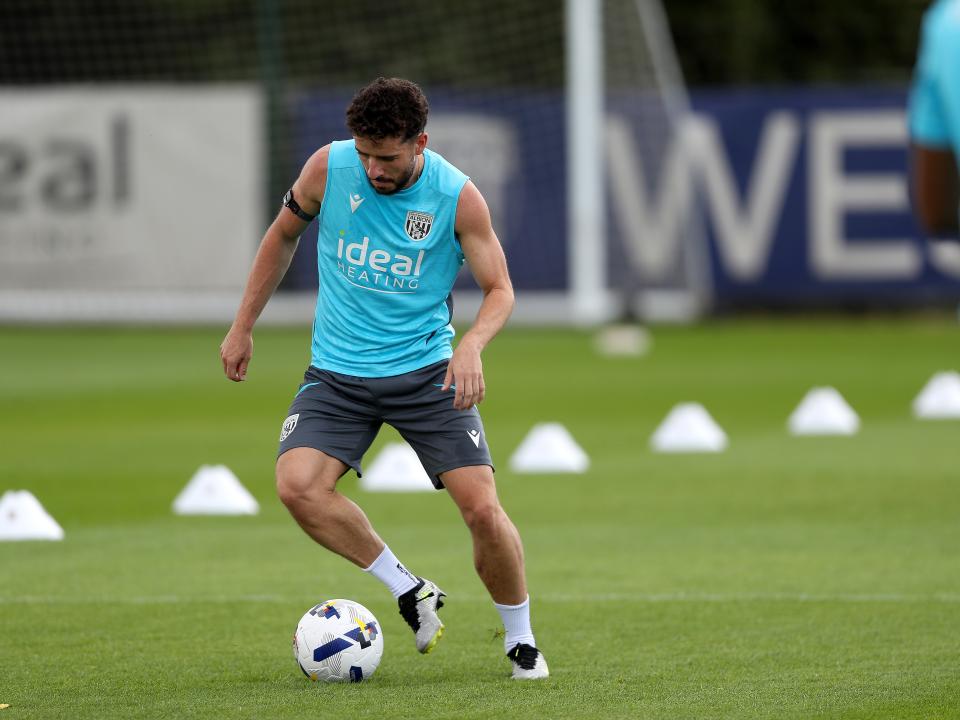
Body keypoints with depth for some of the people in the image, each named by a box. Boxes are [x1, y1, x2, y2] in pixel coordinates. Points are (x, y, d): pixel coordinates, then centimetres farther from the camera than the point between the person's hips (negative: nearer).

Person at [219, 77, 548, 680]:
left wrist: (471, 345, -26)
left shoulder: (458, 197, -12)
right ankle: (410, 591, -4)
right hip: (339, 373, 2)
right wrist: (243, 328, 13)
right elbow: (283, 235, 11)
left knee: (483, 508, -12)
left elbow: (500, 290, -5)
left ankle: (520, 639, 13)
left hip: (426, 369, -2)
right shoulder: (329, 168, -7)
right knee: (297, 485, -22)